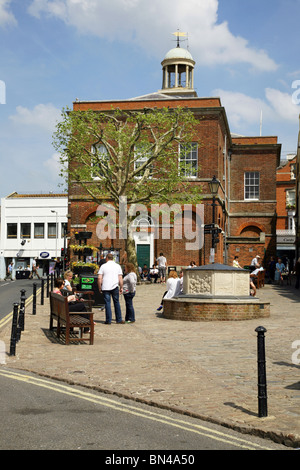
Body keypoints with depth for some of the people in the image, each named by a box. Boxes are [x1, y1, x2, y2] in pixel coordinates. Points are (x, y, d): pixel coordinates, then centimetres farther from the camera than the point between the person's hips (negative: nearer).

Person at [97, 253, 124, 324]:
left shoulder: (103, 266, 2)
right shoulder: (117, 266, 6)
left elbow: (99, 278, -3)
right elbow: (120, 278, 4)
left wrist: (99, 287, 5)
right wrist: (121, 287, 10)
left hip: (105, 287, -1)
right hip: (115, 287, 1)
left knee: (107, 303, 2)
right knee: (116, 303, 11)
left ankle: (108, 320, 2)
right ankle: (119, 319, 13)